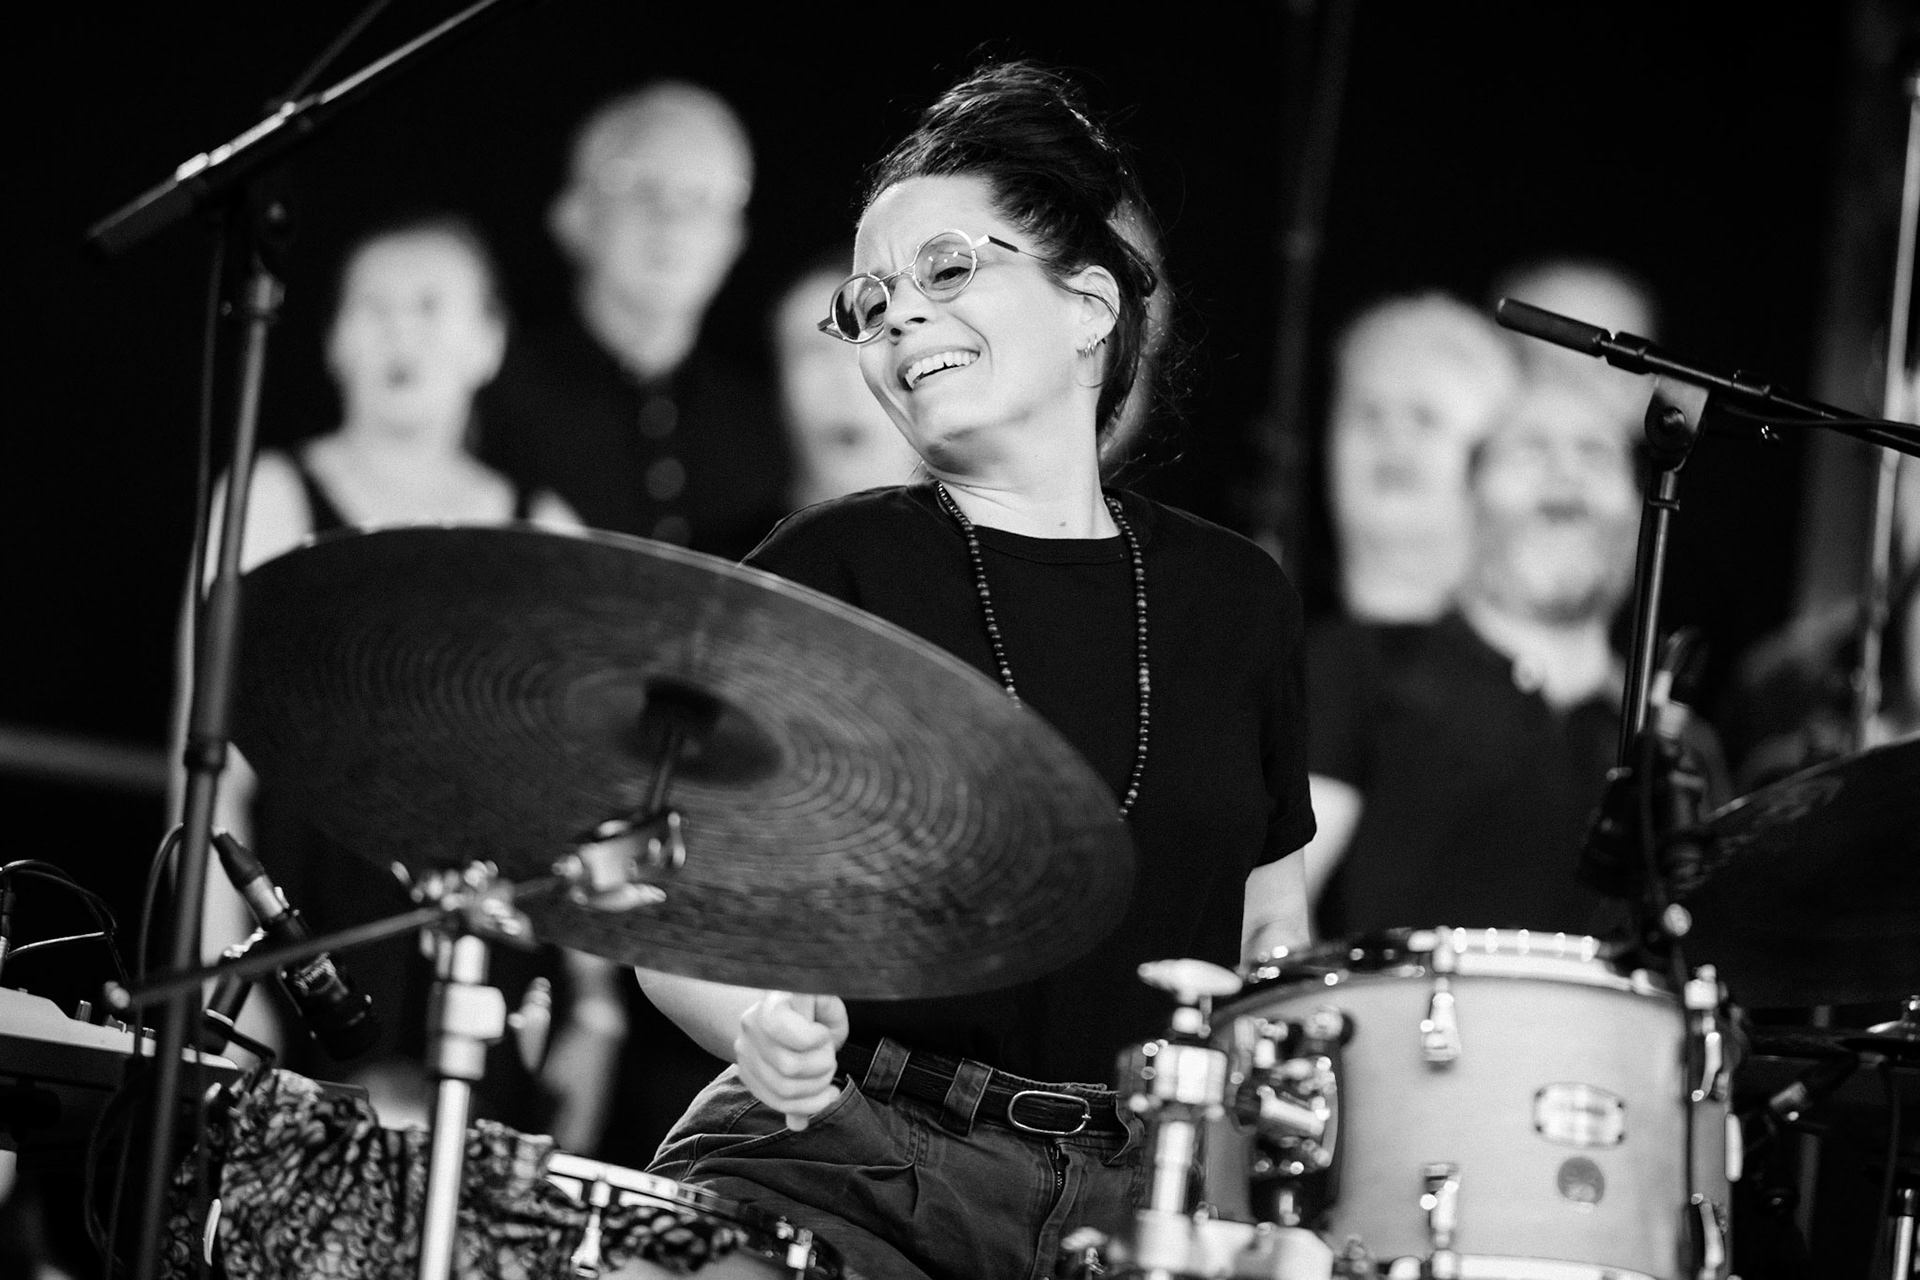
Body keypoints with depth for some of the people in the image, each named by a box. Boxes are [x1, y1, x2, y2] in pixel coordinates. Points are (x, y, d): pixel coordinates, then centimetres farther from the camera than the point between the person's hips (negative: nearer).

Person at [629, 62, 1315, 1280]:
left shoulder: (1233, 597, 12)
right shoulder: (828, 570, 2)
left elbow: (1270, 926, 22)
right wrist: (762, 1021, -21)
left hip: (1137, 1181, 3)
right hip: (849, 1154, -3)